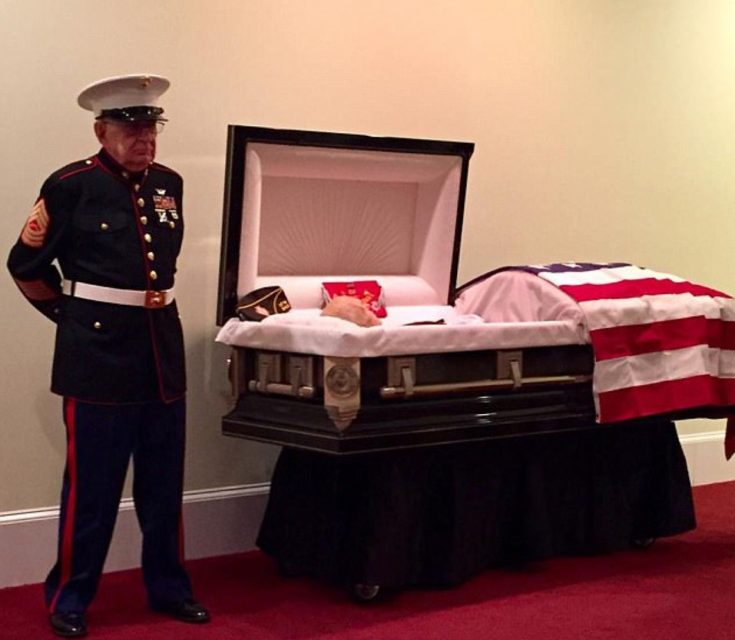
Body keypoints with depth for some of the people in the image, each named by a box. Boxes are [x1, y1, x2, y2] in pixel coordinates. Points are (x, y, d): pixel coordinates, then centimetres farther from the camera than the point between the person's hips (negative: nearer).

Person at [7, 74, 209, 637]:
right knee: (91, 486, 1)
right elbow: (26, 266, 0)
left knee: (164, 484, 13)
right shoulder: (71, 186, -8)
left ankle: (169, 588, 27)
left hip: (163, 348, 5)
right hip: (98, 354, -5)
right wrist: (74, 315, 8)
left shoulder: (169, 183, 9)